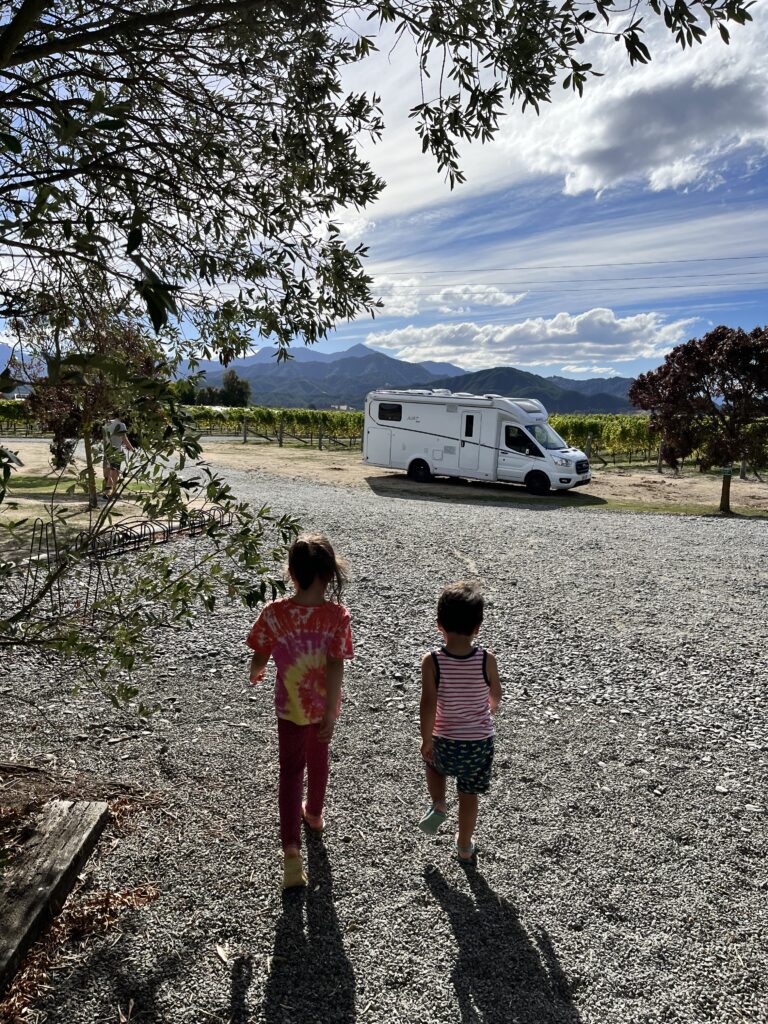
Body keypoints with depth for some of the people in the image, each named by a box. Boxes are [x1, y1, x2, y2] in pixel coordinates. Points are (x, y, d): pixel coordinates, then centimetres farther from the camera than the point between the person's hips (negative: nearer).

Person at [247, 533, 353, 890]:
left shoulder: (274, 613, -20)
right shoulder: (338, 615, -20)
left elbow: (259, 658, -9)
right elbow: (336, 665, -19)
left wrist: (254, 674, 15)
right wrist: (330, 713, -12)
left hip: (291, 706, -1)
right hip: (323, 704, 1)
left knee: (291, 771, 11)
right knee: (318, 759, 25)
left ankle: (291, 849, 3)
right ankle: (314, 814, 48)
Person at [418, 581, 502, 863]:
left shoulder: (431, 661, -22)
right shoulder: (487, 660, -17)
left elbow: (428, 706, -20)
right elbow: (496, 694, 2)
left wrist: (426, 740, -4)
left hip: (445, 741, -1)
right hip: (480, 741, 1)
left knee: (434, 764, 34)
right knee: (469, 795, 21)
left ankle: (438, 805, 19)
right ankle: (464, 848, 36)